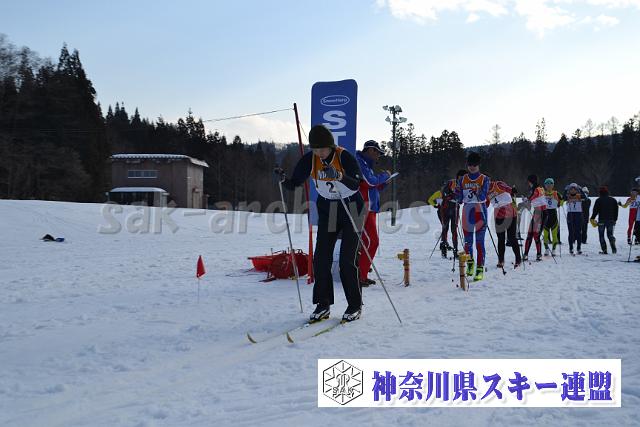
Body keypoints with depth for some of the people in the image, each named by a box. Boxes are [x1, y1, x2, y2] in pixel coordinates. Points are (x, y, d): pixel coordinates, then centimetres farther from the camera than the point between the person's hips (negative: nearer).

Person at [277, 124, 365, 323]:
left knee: (346, 260, -8)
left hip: (351, 210, -4)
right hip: (327, 211, 4)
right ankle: (323, 304, 10)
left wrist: (339, 176, -47)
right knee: (321, 258, -3)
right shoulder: (310, 159, -7)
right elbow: (294, 183, -4)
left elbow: (356, 185, -29)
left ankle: (355, 305, 8)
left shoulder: (345, 157, -19)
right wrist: (283, 179, -25)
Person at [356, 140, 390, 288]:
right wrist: (385, 175, -3)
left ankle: (362, 276, 18)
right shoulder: (359, 162, -9)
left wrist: (383, 181, 8)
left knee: (372, 241, 13)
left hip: (370, 208, 11)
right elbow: (370, 181, -19)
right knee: (370, 242, -14)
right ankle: (359, 276, -11)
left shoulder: (366, 164, 23)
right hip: (364, 208, -11)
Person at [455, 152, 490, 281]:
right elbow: (459, 199, 8)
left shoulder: (484, 179, 1)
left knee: (479, 242, -6)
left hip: (479, 212, -3)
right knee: (467, 241, 8)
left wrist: (477, 195, -30)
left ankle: (480, 269, -4)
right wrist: (456, 194, -12)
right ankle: (470, 263, 30)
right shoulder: (462, 180, 11)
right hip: (467, 212, 3)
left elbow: (483, 197, -10)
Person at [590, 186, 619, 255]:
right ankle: (613, 248, -10)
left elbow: (595, 210, -6)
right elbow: (616, 211, 13)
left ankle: (604, 250, -3)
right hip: (611, 220, 4)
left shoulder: (598, 200, -5)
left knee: (601, 236, 4)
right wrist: (615, 220, 20)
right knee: (610, 234, 10)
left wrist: (592, 219, 4)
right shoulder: (613, 200, 9)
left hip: (601, 221, -4)